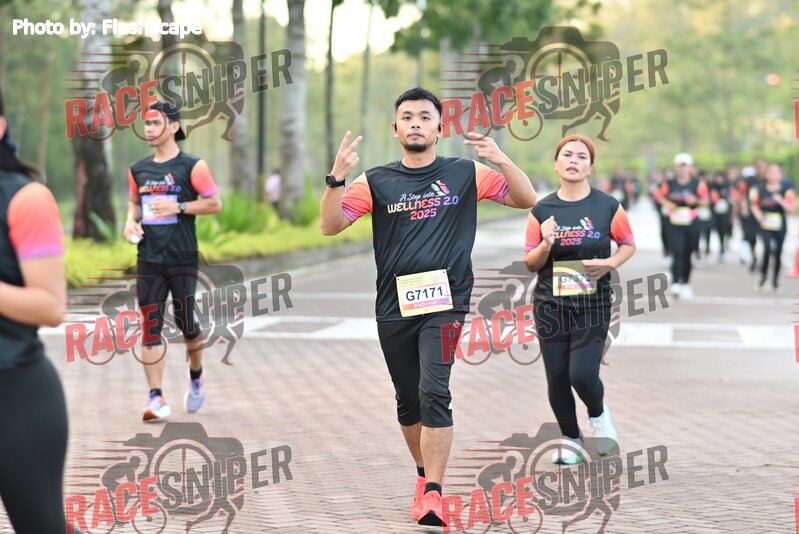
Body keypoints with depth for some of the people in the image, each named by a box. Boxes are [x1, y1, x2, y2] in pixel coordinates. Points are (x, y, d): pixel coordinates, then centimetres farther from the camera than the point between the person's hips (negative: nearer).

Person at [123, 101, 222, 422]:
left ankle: (196, 377, 31)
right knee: (150, 329, -5)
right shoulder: (138, 170, 11)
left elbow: (215, 203, -2)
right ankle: (156, 398, -5)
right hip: (149, 260, 3)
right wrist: (131, 220, 3)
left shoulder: (192, 166, -3)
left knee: (187, 324, 2)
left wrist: (178, 207, -14)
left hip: (183, 260, -3)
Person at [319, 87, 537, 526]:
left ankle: (432, 494, -17)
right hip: (394, 308, 2)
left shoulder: (465, 174, 5)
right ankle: (424, 474, 34)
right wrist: (336, 177, -18)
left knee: (434, 394, -17)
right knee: (408, 401, 12)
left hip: (444, 303, -2)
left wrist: (500, 159, -12)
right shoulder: (377, 181, 6)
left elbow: (527, 199, 5)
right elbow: (330, 225, -2)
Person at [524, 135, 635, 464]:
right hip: (550, 306, 2)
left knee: (583, 374, -13)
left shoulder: (608, 207, -3)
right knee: (557, 377, 5)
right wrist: (546, 244, -15)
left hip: (593, 305, -2)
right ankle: (570, 438, 27)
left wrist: (611, 262, -9)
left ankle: (598, 414, 21)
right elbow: (530, 263, 6)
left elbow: (628, 245, 11)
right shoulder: (541, 210, 1)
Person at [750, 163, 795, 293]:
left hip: (780, 226, 1)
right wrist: (760, 218, -4)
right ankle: (763, 277, -3)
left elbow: (791, 208, -6)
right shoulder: (760, 189, -1)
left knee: (778, 253, 6)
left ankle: (775, 281, 20)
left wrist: (781, 201, -23)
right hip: (766, 225, -1)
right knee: (768, 248, -20)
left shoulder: (786, 189, -2)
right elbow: (754, 206, 9)